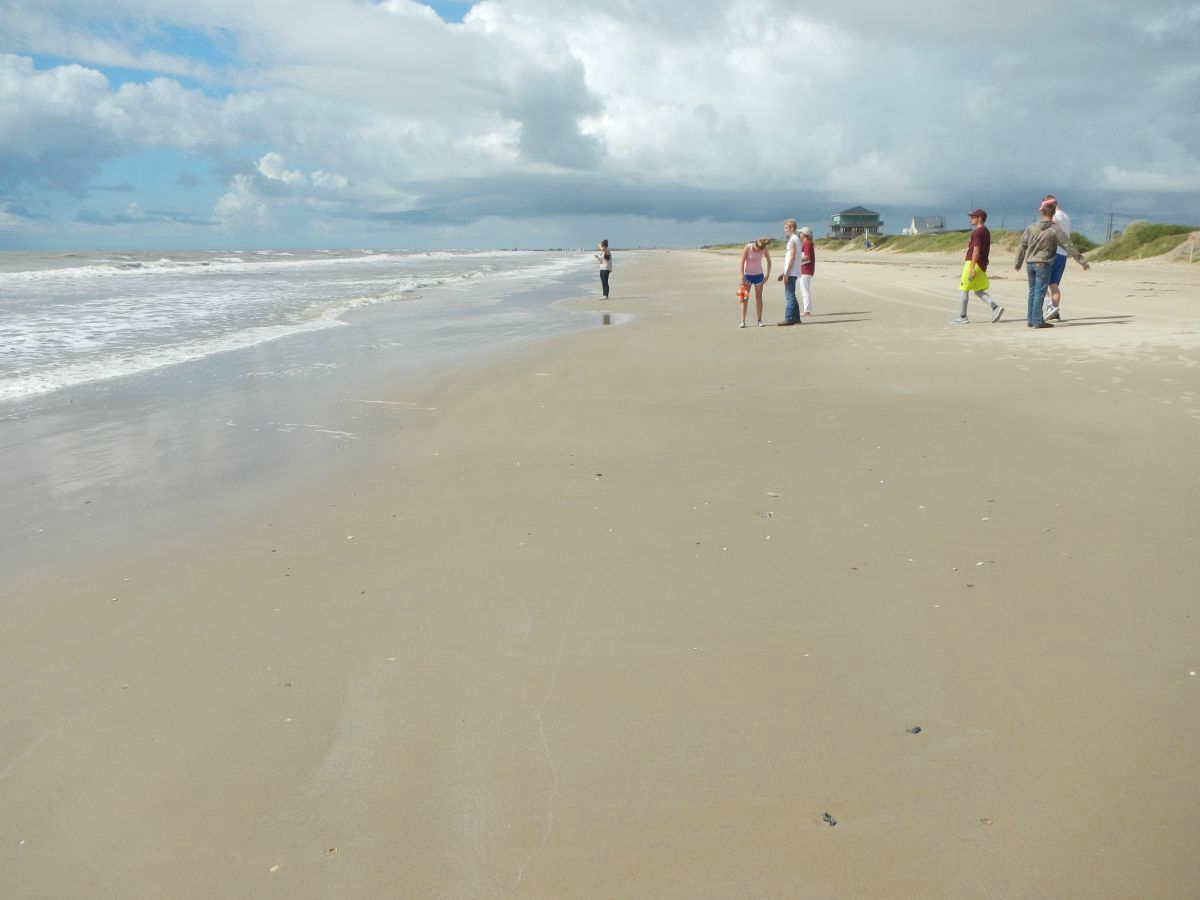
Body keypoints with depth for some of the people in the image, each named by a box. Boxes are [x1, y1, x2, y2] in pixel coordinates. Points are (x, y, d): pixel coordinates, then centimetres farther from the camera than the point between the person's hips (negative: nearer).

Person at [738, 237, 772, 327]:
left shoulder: (764, 249, -12)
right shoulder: (747, 248, -20)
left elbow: (769, 261, 3)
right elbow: (742, 263, -19)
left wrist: (768, 274, -2)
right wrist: (742, 277, -23)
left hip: (758, 275, 2)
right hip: (747, 274, -2)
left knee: (758, 297, 5)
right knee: (745, 298, -6)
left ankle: (760, 320, 12)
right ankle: (743, 321, -6)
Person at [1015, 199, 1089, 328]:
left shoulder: (1031, 228, 1)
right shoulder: (1055, 230, -9)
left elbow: (1022, 246, 8)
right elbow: (1069, 247, -7)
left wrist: (1018, 263, 20)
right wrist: (1082, 261, -1)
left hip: (1030, 264, 4)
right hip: (1043, 265, -4)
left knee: (1032, 292, 13)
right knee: (1040, 292, -3)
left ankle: (1031, 319, 17)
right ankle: (1037, 321, -3)